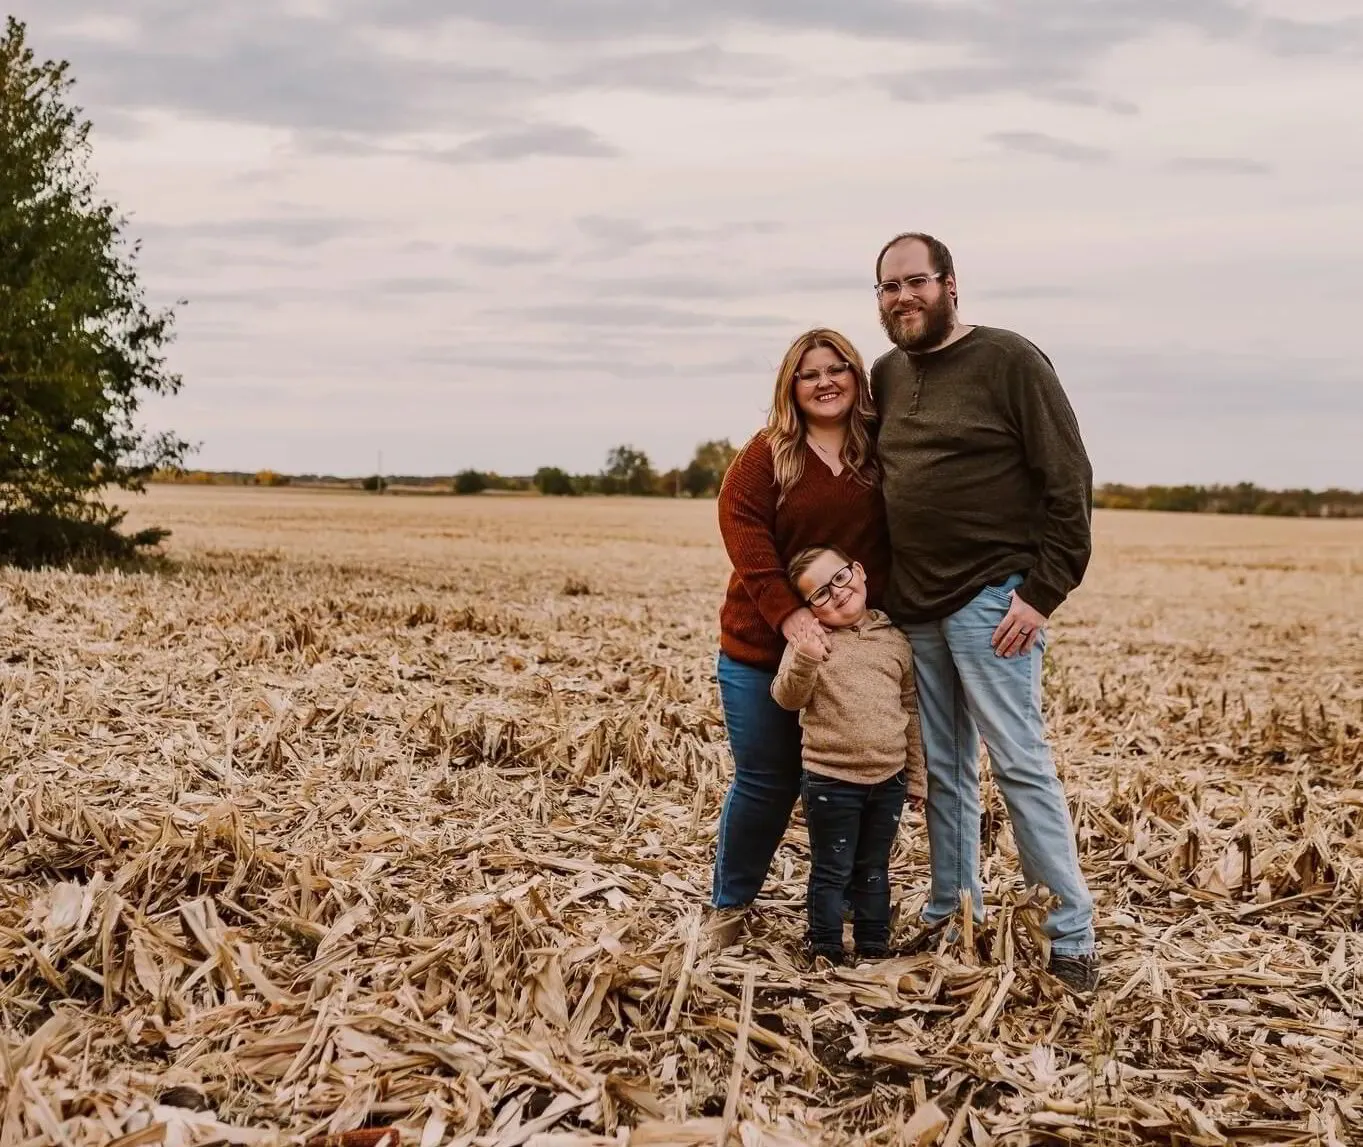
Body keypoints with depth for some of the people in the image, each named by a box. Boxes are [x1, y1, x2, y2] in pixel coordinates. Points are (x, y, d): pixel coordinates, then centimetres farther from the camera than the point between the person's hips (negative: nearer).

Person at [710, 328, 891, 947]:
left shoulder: (880, 455, 3)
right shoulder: (765, 455, -4)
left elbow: (896, 543, 4)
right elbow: (745, 535, -13)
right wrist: (789, 614, -23)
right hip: (763, 649, -2)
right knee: (765, 782, 6)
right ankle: (728, 906, 24)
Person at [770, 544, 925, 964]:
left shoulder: (895, 639, 5)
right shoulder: (811, 641, -5)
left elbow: (911, 709, 10)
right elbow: (787, 698, -14)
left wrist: (916, 775, 11)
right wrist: (804, 663, -34)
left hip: (888, 779, 3)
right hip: (830, 780, -3)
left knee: (874, 869, 16)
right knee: (832, 870, 4)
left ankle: (874, 946, 28)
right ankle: (825, 949, 17)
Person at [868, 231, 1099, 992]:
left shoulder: (1009, 360, -6)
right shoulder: (888, 374, 13)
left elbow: (1069, 481, -9)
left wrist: (1046, 592, -15)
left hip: (991, 602, -6)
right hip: (914, 609, 6)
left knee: (1020, 764, -7)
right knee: (944, 772, 12)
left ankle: (1073, 935, 1)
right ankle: (951, 918, 21)